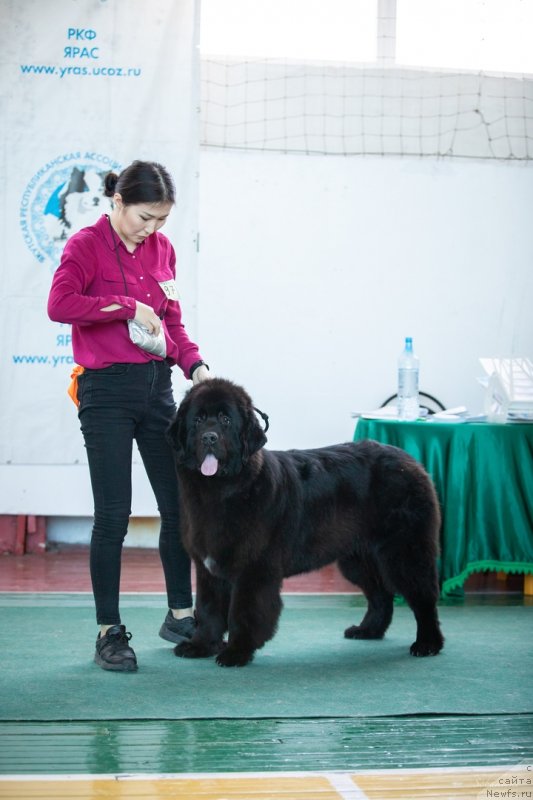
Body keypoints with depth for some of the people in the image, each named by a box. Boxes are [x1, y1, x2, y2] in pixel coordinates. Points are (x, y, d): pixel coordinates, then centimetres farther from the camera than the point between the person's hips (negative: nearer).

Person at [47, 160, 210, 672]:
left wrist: (195, 365, 0)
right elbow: (59, 304, -23)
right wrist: (128, 307, -21)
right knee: (113, 515, -3)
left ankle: (180, 613, 24)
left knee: (179, 505, 9)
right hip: (107, 391, -6)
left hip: (157, 386, 6)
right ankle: (109, 632, 8)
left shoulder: (161, 248, 10)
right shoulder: (87, 245, -7)